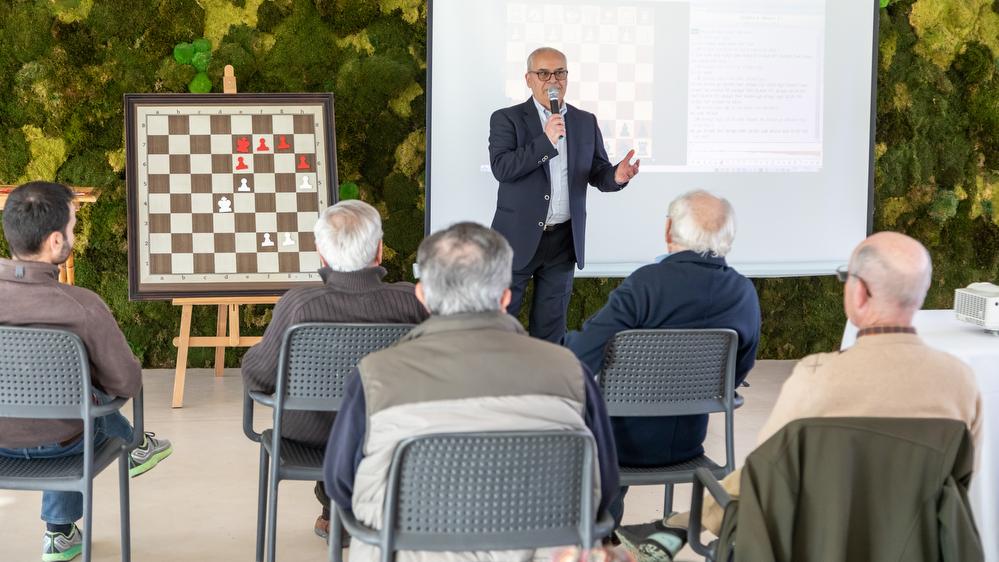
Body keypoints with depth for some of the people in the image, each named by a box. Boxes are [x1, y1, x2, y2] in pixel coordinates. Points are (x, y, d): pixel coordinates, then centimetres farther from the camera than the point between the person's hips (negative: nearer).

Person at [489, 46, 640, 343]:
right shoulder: (507, 119, -2)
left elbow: (597, 173, 7)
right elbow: (501, 168, -16)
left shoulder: (586, 122, 9)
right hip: (519, 238, -3)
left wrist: (616, 176, -17)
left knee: (551, 326, 10)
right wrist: (546, 141, -22)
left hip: (564, 240, 3)